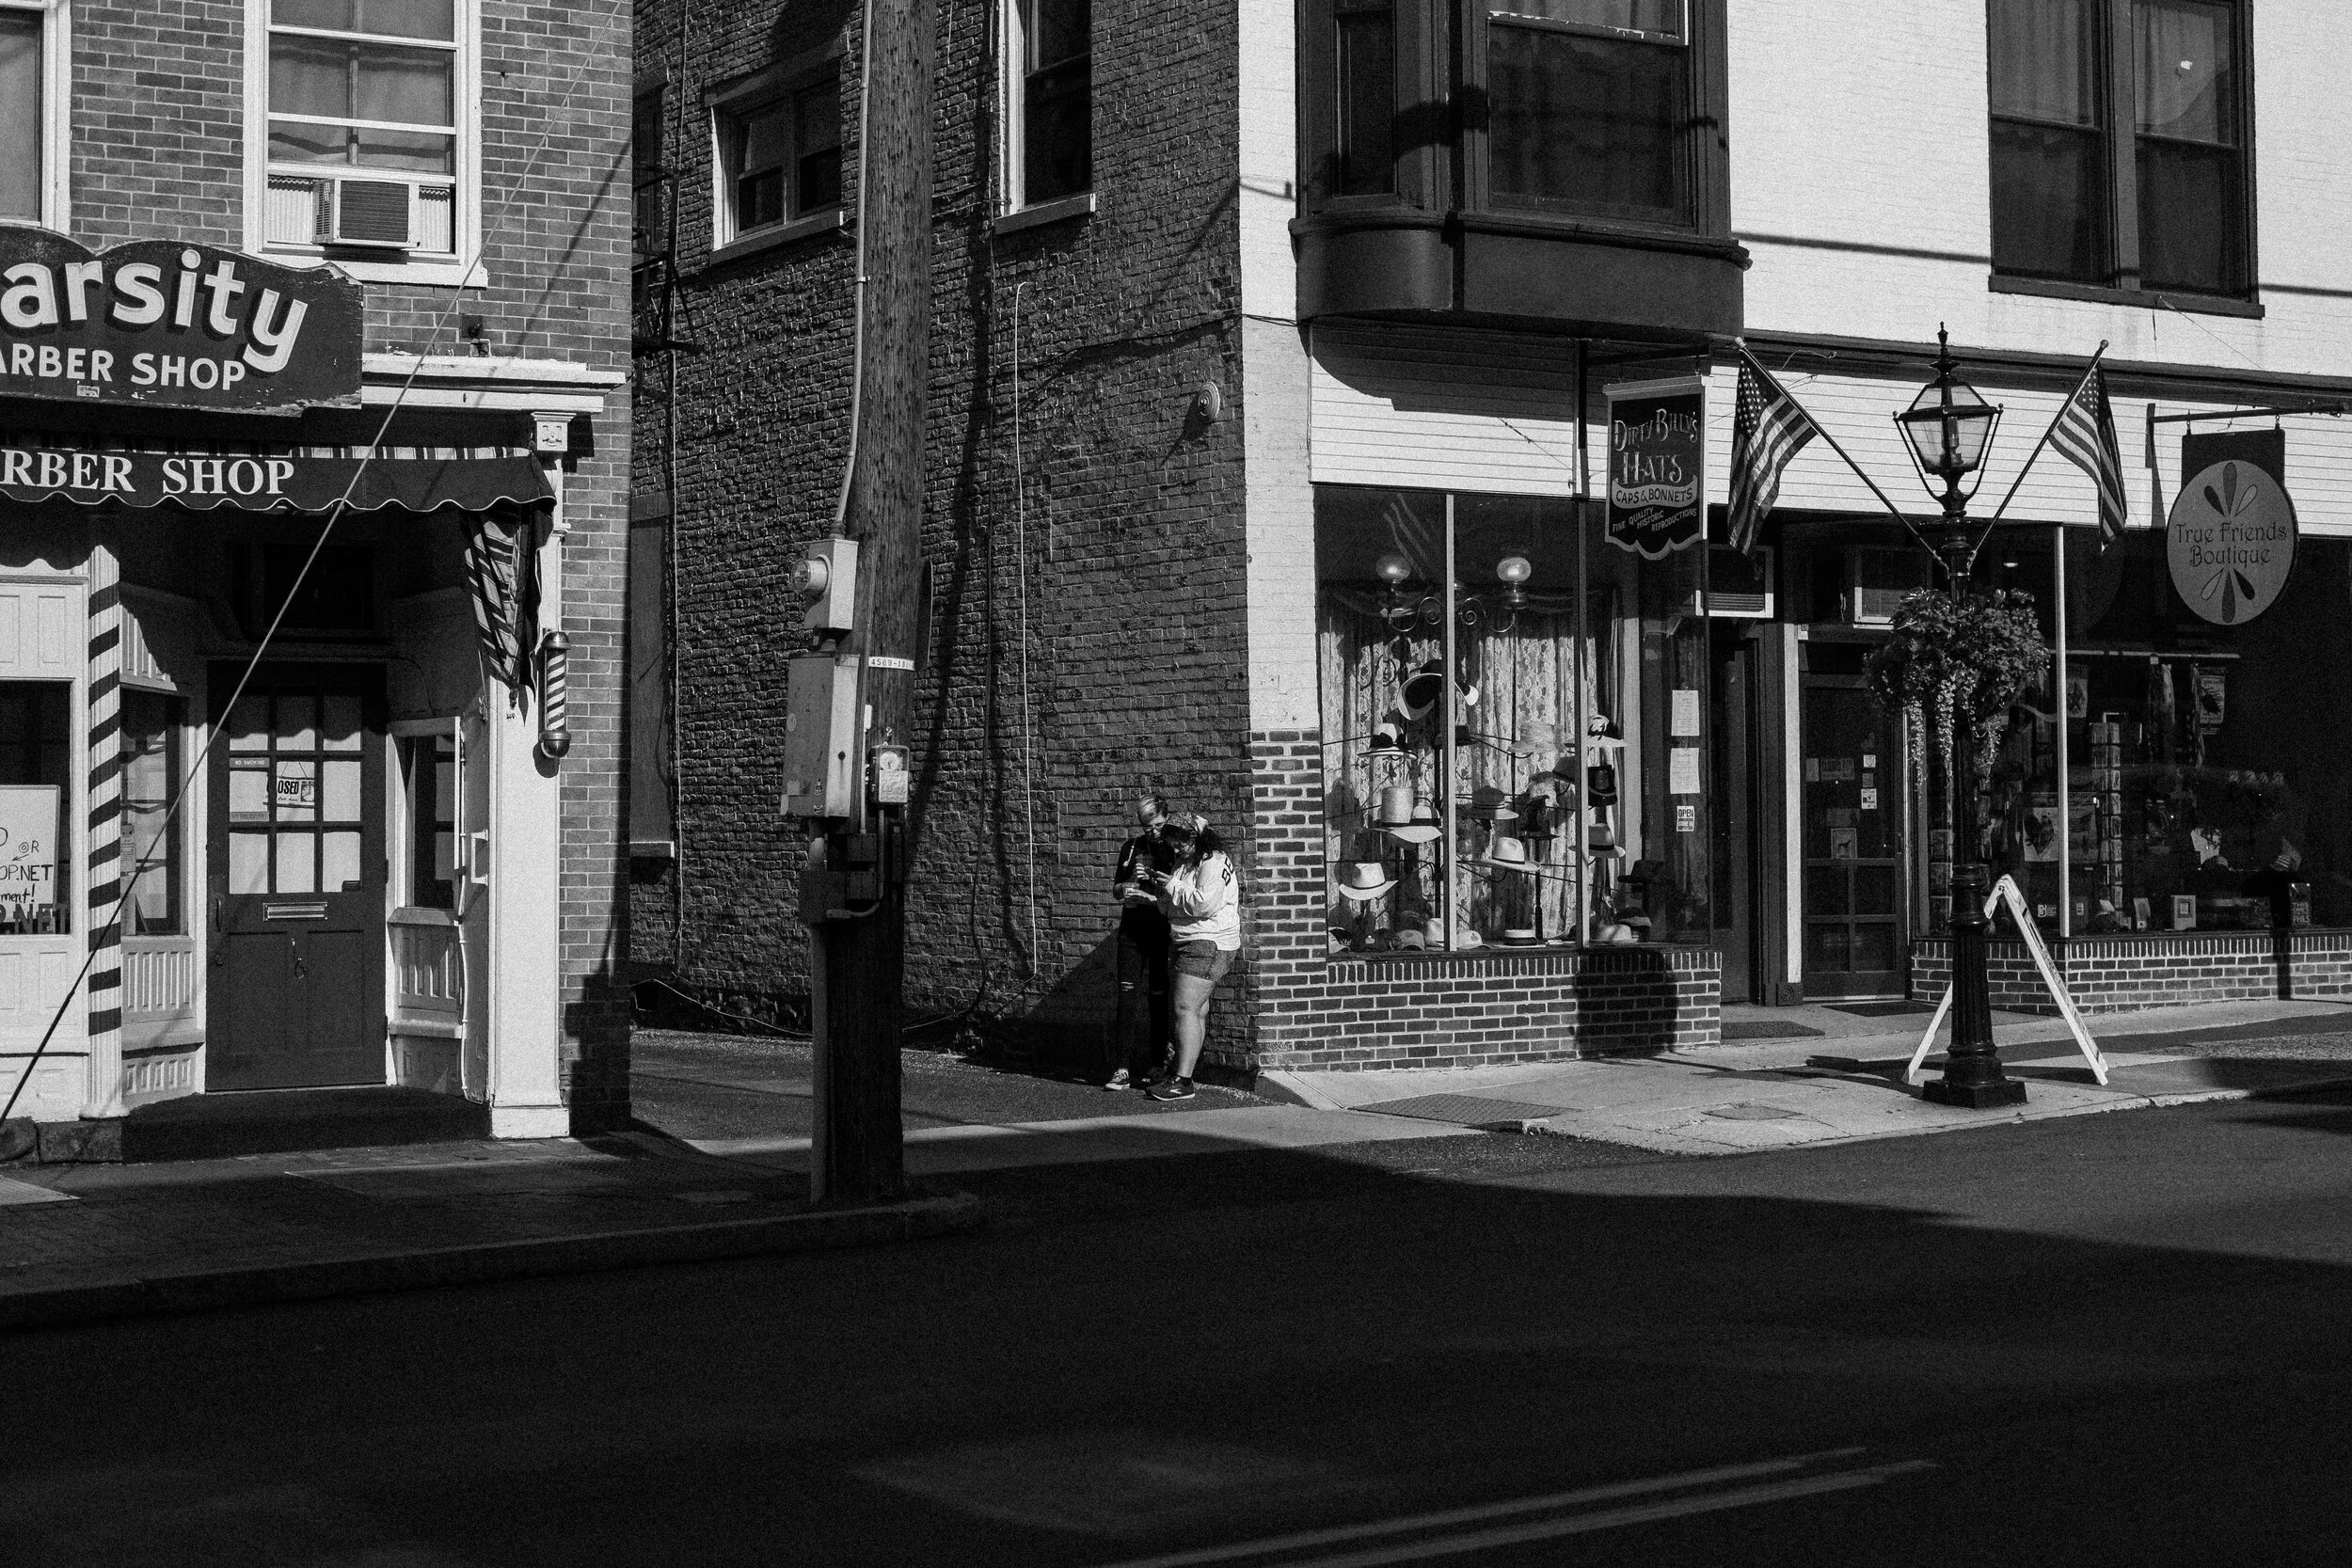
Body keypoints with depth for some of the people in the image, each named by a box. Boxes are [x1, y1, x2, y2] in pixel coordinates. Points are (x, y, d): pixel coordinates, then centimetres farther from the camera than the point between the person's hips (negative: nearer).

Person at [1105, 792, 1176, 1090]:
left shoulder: (1176, 849, 0)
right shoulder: (1131, 848, 9)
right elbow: (1115, 890, 15)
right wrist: (1129, 886, -7)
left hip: (1164, 932, -2)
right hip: (1132, 931, 2)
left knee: (1160, 998, 2)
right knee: (1128, 996, -5)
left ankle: (1159, 1064, 14)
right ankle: (1122, 1069, -7)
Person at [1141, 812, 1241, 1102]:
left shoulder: (1215, 863, -11)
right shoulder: (1184, 862, 18)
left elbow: (1204, 902, -24)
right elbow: (1170, 908, 25)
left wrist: (1173, 888, -12)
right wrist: (1161, 890, 4)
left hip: (1209, 945, -10)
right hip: (1190, 944, 10)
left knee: (1186, 1010, -15)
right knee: (1197, 1011, 11)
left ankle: (1183, 1082, -18)